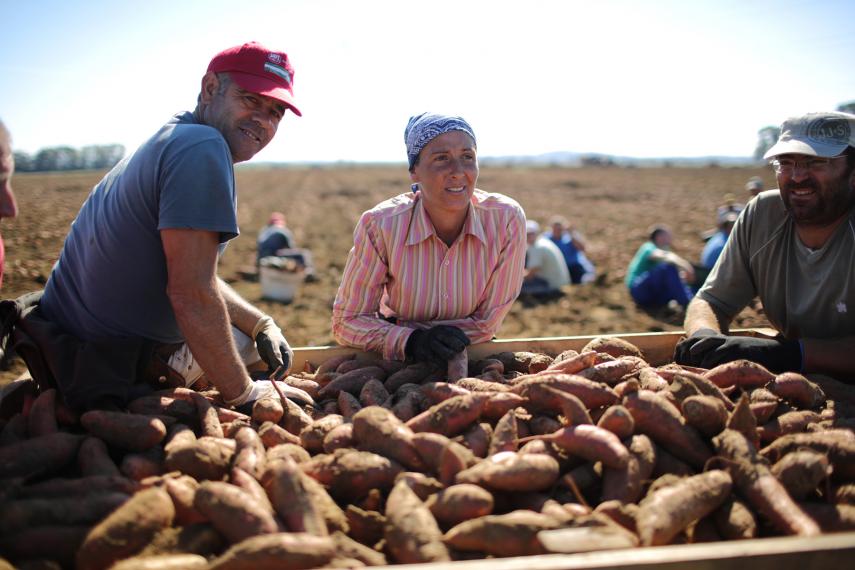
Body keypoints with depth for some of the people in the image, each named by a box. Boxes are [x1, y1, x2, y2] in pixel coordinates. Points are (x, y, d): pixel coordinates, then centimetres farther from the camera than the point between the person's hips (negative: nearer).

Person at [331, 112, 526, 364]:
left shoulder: (506, 220, -20)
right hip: (397, 364, -1)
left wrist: (393, 329, -18)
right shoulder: (380, 225, -21)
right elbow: (347, 321, -13)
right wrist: (410, 341, -30)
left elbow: (486, 324, -12)